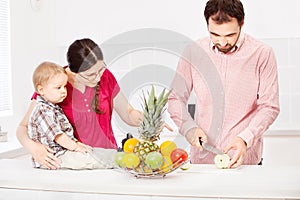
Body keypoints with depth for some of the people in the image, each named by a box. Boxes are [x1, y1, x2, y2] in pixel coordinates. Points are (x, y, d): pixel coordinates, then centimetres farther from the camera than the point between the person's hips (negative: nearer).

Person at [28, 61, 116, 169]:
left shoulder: (54, 108, 15)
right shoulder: (43, 111, -20)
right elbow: (57, 135, -23)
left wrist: (77, 143, 11)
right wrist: (75, 146, -16)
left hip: (64, 149, 11)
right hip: (55, 156, -11)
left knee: (93, 151, 4)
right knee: (87, 157, -20)